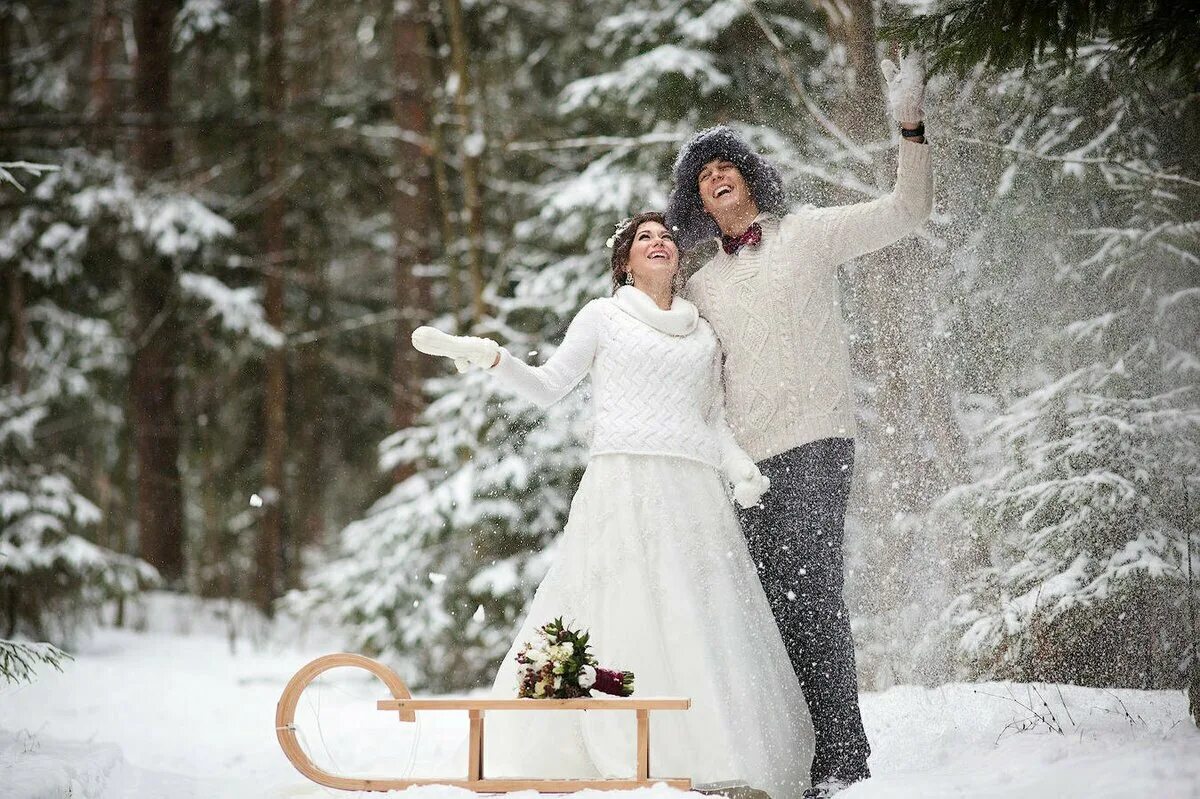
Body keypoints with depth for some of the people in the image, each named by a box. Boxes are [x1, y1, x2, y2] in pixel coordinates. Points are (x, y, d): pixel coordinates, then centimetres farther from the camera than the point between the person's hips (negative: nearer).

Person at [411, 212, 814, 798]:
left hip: (695, 492, 3)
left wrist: (740, 465, 2)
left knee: (702, 628, -7)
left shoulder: (704, 334, 23)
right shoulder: (604, 316, 14)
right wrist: (489, 356, -5)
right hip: (621, 481, -3)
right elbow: (548, 387, 10)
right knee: (623, 618, -14)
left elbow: (714, 419, 21)